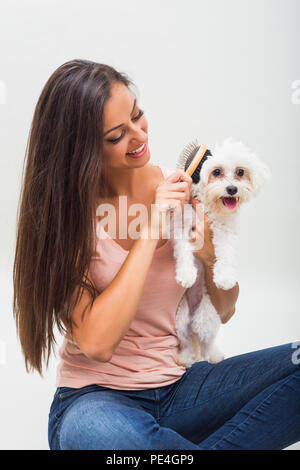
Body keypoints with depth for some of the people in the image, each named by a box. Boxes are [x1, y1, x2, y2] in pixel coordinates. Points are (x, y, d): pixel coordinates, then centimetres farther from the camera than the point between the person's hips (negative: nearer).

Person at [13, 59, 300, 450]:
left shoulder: (181, 187, -1)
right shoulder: (67, 213, -11)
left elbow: (223, 311, 8)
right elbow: (97, 343, -23)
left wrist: (211, 256, -15)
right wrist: (151, 230, -22)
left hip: (180, 385, 3)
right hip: (99, 395, -2)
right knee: (90, 433, -38)